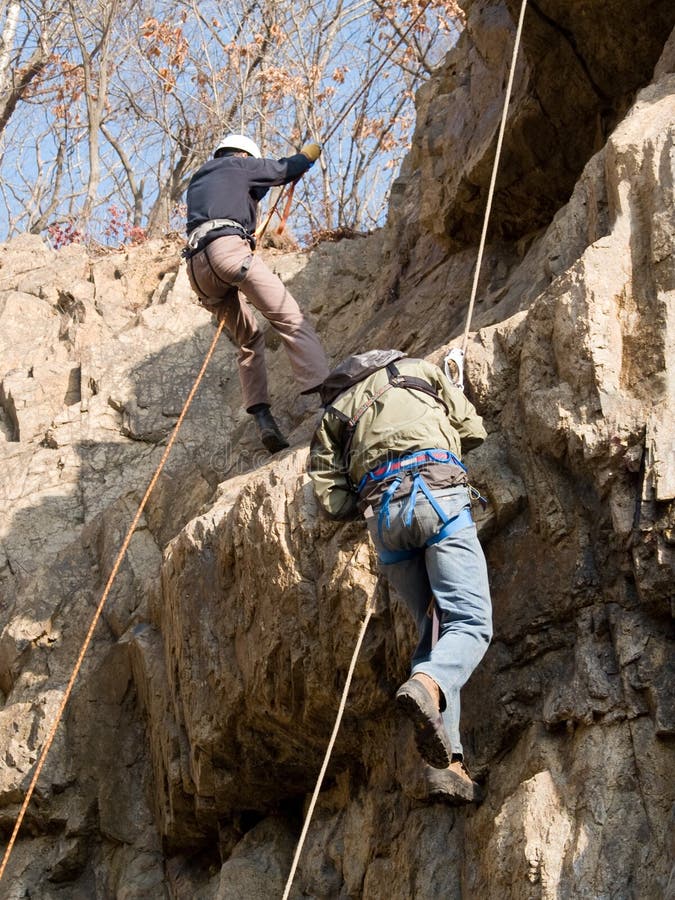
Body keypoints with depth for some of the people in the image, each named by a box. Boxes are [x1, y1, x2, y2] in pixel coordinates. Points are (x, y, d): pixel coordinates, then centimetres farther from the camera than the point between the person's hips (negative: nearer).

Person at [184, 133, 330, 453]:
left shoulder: (197, 180, 37)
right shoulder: (238, 165, 19)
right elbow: (285, 170, 26)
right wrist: (308, 153, 44)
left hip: (197, 265, 7)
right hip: (228, 248, -7)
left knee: (248, 339, 16)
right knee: (290, 319, -14)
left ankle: (263, 419, 0)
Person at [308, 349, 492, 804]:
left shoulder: (333, 414, 28)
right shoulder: (418, 369, 27)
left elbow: (334, 499, 16)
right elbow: (473, 430, 25)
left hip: (383, 514, 3)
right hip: (437, 490, -3)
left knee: (434, 629, 9)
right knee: (472, 623, -9)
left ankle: (444, 761, -6)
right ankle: (426, 685, -43)